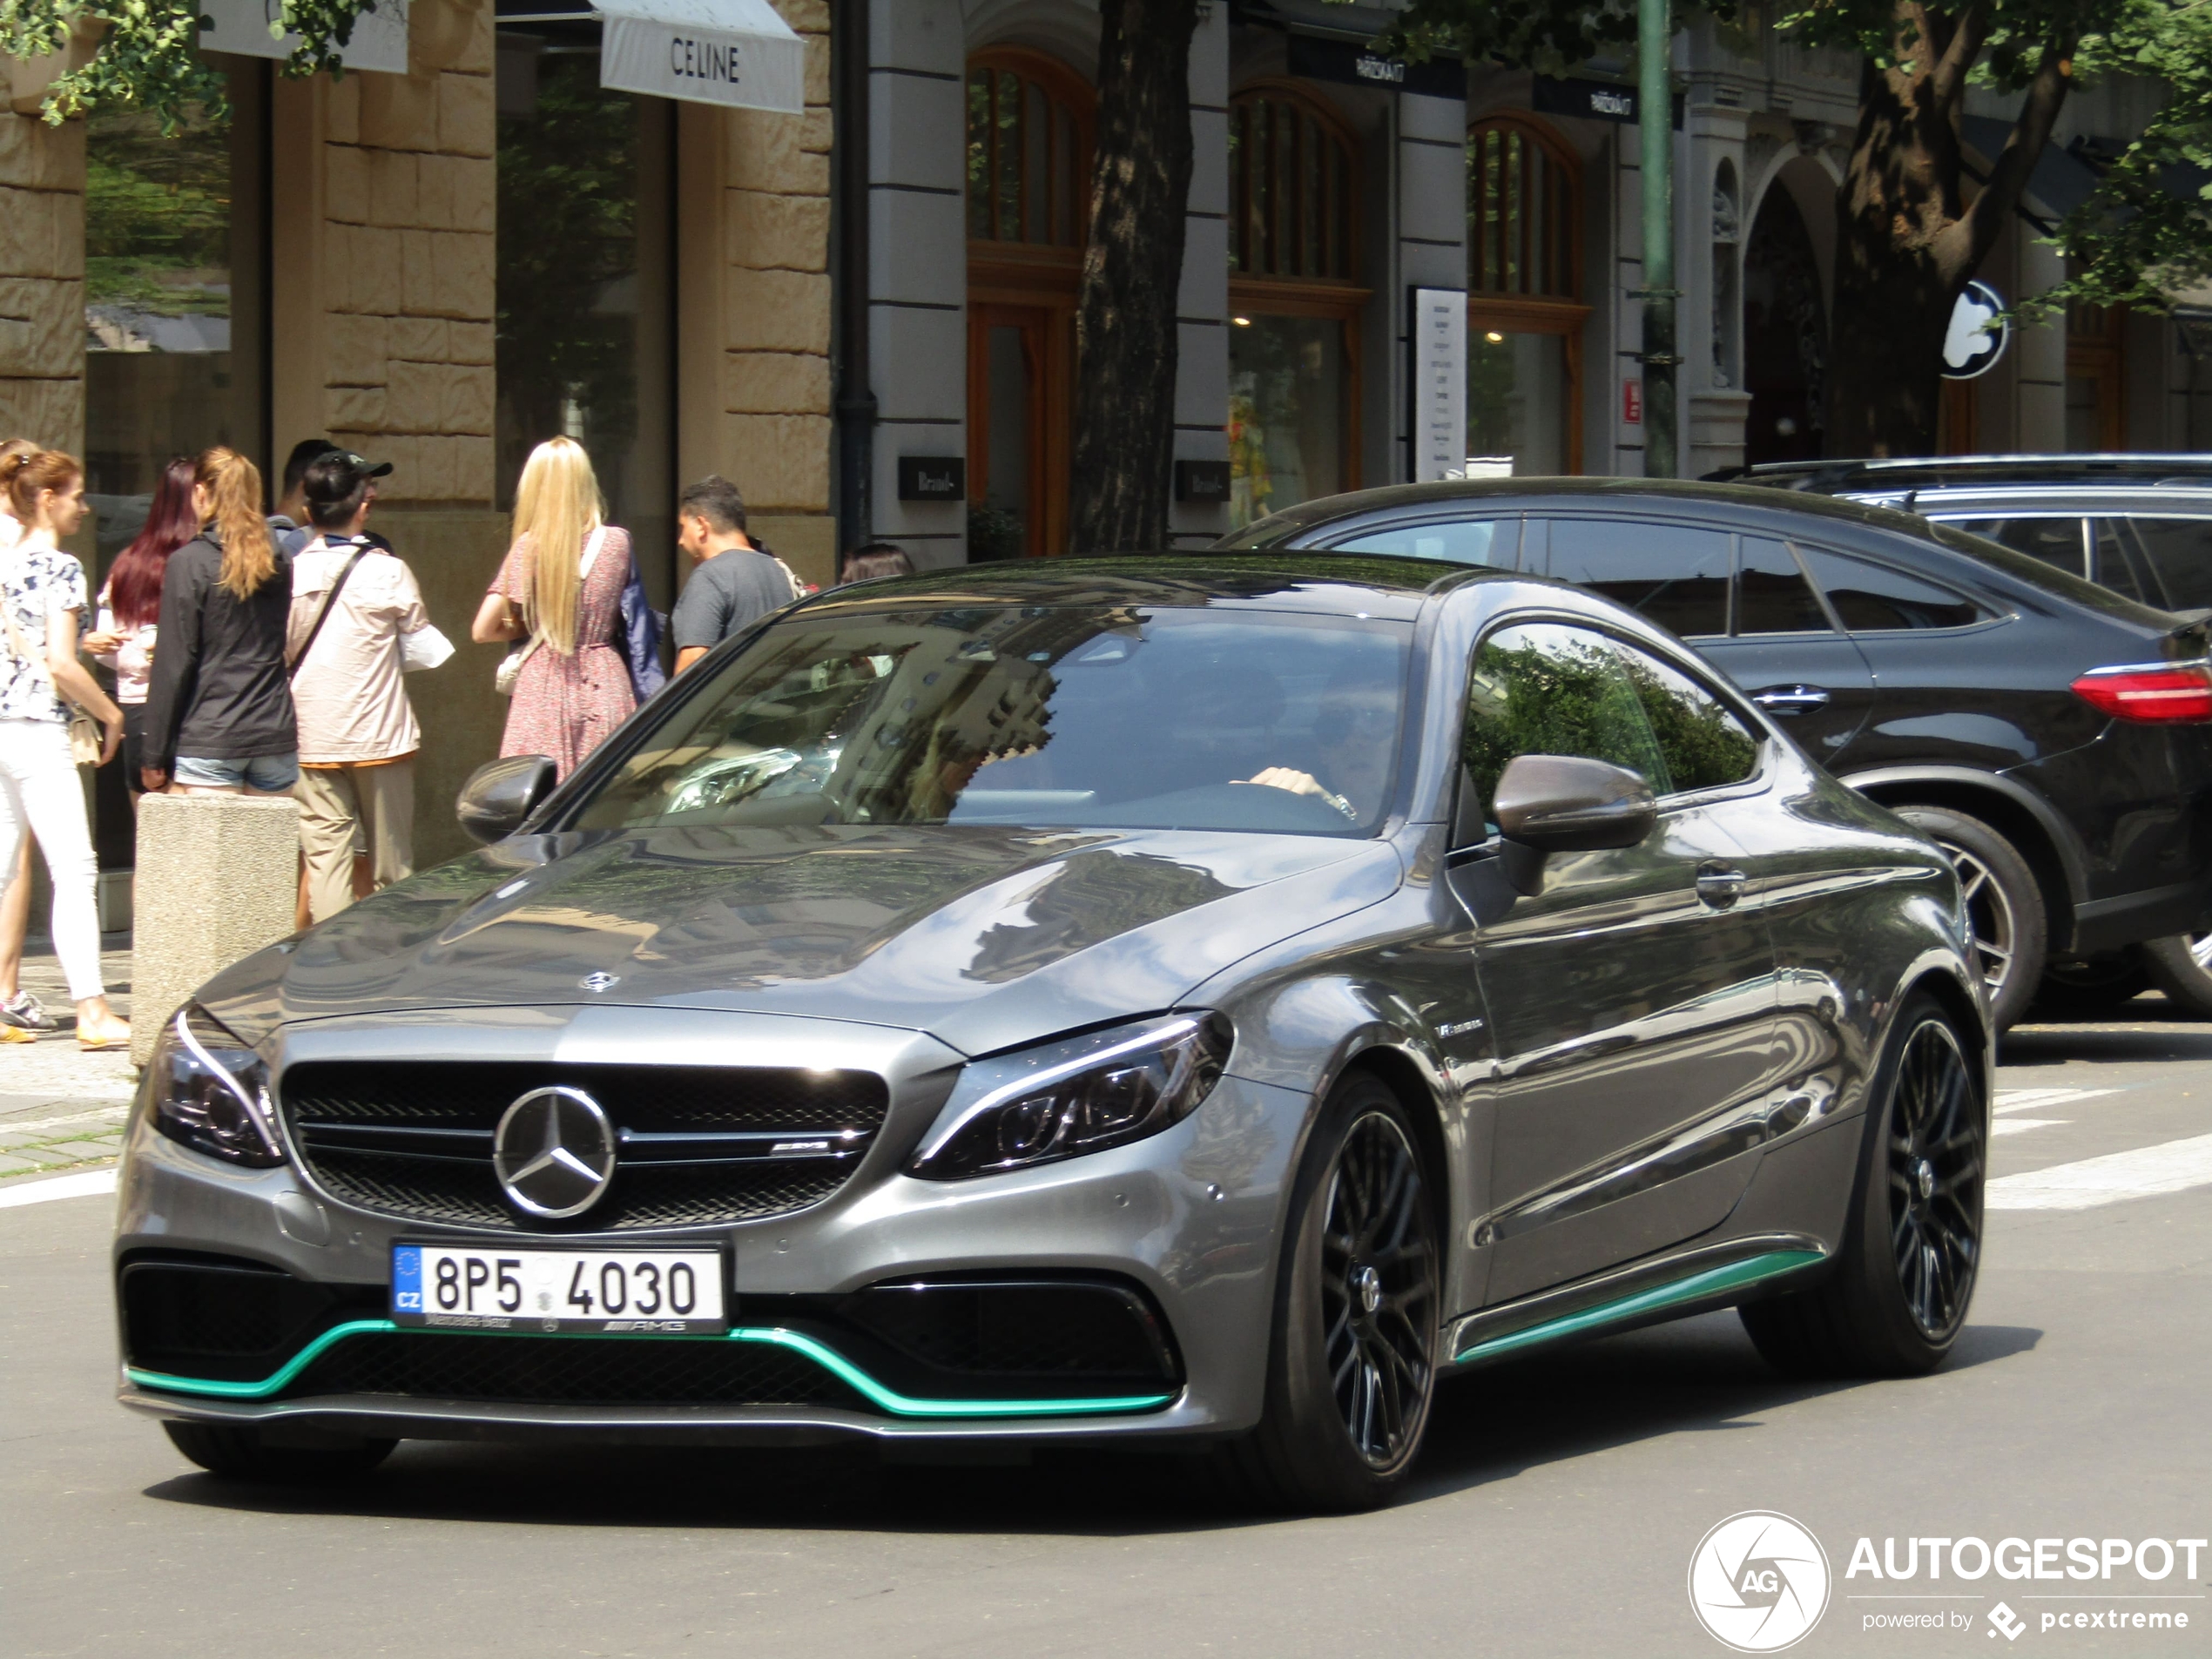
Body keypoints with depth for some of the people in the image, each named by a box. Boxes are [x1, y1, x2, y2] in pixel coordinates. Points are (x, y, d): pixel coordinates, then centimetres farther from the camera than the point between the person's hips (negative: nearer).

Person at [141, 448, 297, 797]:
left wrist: (155, 756, -2)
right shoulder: (279, 563, 9)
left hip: (208, 740, -5)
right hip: (274, 737, 5)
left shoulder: (188, 563, -7)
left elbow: (174, 665, -7)